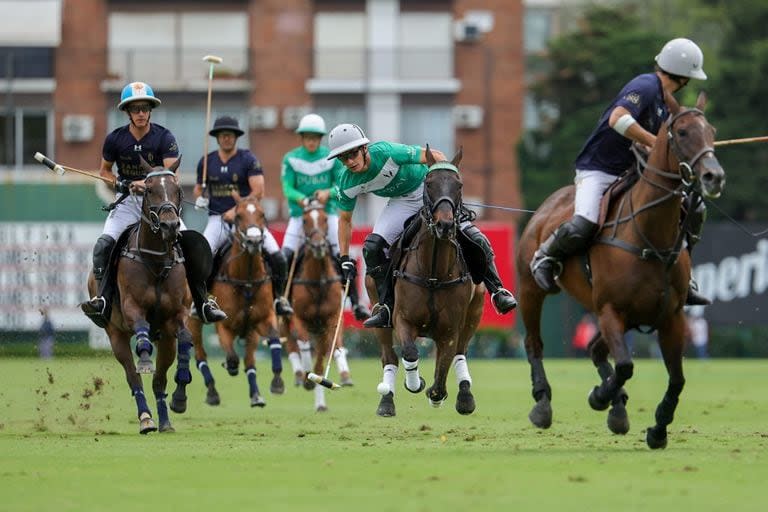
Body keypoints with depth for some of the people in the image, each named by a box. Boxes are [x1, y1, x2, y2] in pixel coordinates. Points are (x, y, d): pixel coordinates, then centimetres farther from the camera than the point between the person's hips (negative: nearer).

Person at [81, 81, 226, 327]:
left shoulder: (164, 138, -6)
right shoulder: (115, 139, 0)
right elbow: (104, 170, 14)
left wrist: (148, 184, -33)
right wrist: (119, 184, -8)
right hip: (127, 202, 1)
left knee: (190, 246, -16)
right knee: (104, 245, -24)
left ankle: (203, 302, -4)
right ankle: (103, 301, -28)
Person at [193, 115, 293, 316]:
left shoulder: (248, 159, -2)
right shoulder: (207, 162, 9)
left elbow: (258, 191, -8)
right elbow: (199, 187, 22)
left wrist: (237, 211, -15)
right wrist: (199, 198, -2)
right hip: (218, 218, 2)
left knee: (276, 256, -17)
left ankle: (278, 296, 5)